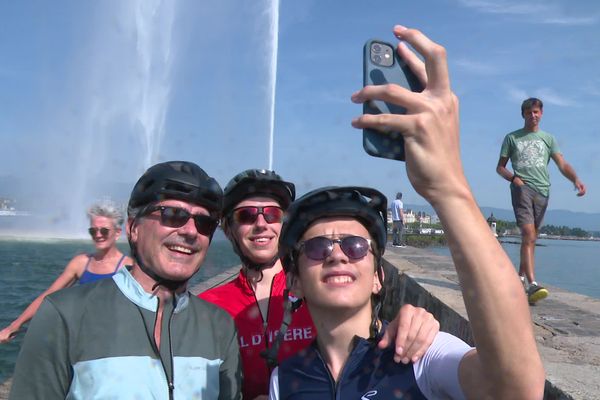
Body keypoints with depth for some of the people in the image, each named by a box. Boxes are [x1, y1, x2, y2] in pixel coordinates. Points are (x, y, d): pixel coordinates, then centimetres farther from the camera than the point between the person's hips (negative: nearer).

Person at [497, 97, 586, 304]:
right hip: (522, 188, -3)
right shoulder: (512, 138, 15)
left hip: (542, 190, 3)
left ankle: (520, 278, 19)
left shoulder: (548, 138, 19)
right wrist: (513, 178, -7)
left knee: (531, 238, 6)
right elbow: (500, 167, 14)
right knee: (528, 235, -19)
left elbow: (562, 164, 6)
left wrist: (576, 180, -14)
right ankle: (533, 284, -28)